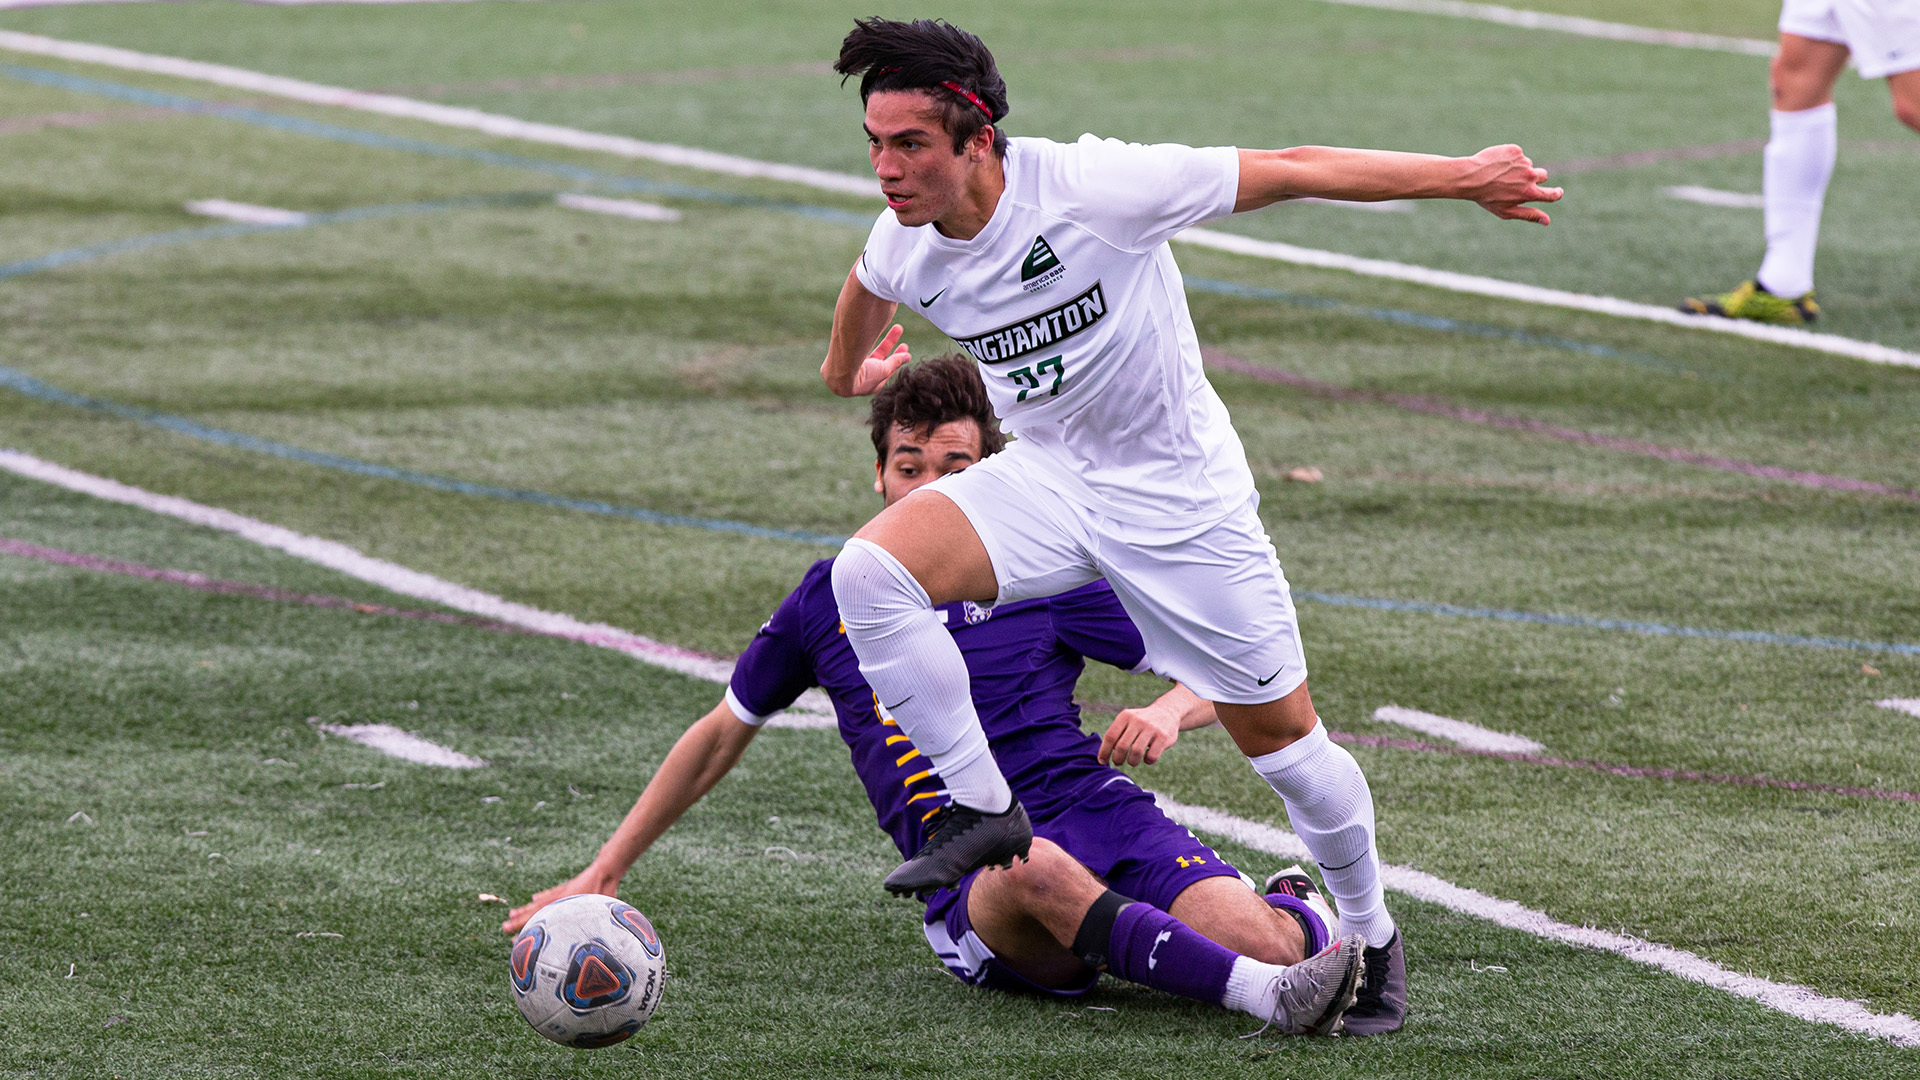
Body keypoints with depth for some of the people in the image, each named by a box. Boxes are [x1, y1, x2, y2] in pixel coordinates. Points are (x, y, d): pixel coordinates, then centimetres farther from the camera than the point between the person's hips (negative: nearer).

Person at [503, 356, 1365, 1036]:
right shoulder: (830, 599, 15)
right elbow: (720, 736, 28)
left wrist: (1169, 712, -13)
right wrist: (604, 872, 26)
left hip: (1098, 812, 0)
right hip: (972, 886, 0)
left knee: (1262, 945, -30)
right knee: (1036, 869, -41)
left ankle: (1292, 906, 8)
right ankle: (1267, 996, -51)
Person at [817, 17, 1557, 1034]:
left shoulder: (1087, 187, -29)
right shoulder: (900, 245, -11)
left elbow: (1288, 170, -21)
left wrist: (1461, 178, -16)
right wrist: (846, 367, 40)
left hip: (1179, 493, -4)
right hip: (1044, 480, 4)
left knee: (1278, 731, 4)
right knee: (869, 569, -22)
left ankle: (1372, 938, 28)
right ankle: (984, 810, -8)